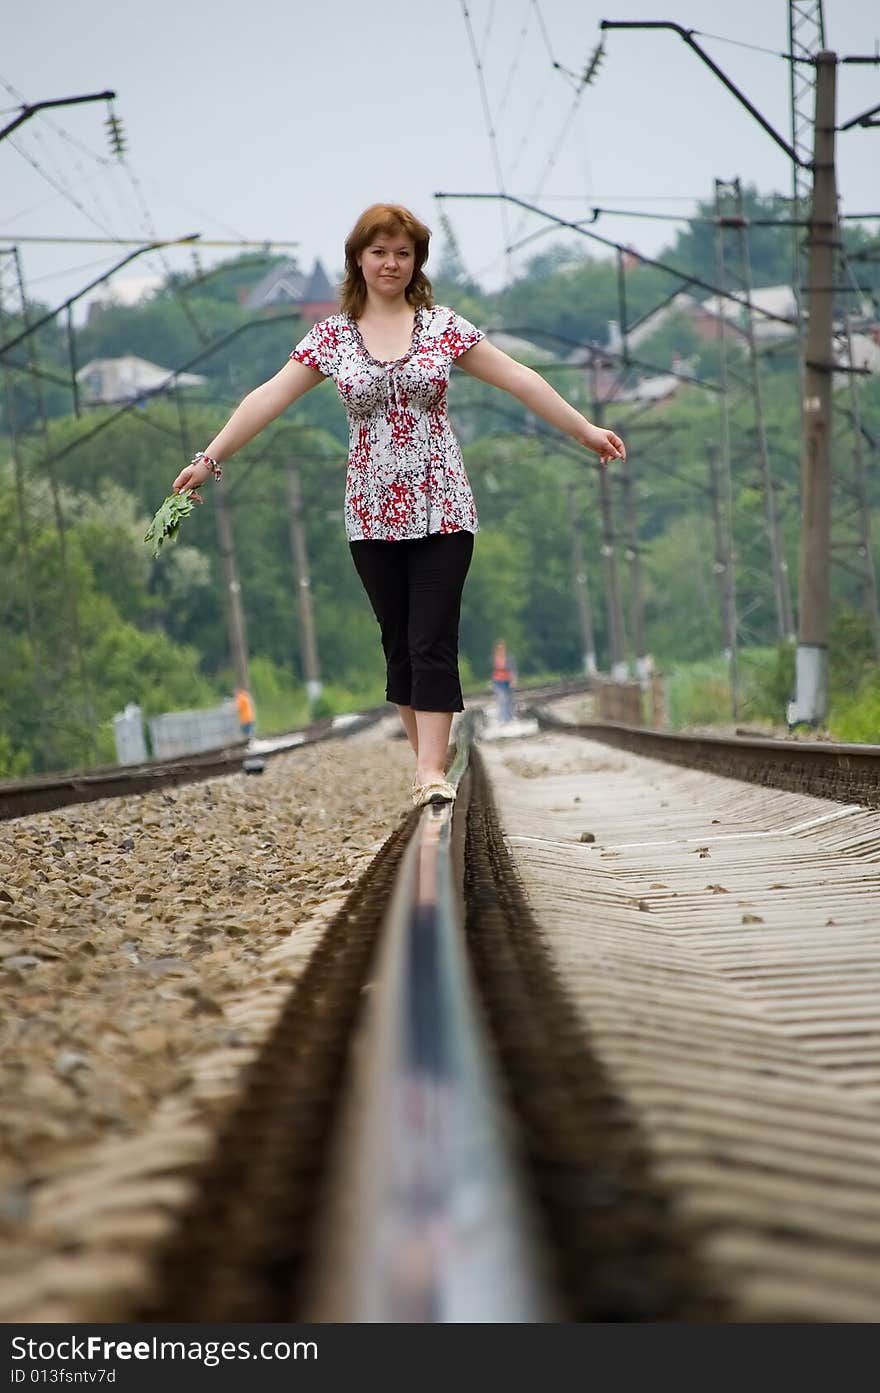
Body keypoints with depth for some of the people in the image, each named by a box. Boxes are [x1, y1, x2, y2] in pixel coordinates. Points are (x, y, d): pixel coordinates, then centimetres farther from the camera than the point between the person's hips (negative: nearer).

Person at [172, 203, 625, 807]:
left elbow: (519, 379, 6)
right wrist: (210, 458, -2)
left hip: (441, 509, -2)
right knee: (400, 642, 7)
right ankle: (429, 761, 20)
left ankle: (432, 774, -12)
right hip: (374, 514, 2)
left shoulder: (443, 326, 3)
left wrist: (585, 429, 7)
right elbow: (270, 397, 2)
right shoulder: (333, 336, 5)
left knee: (432, 640, -10)